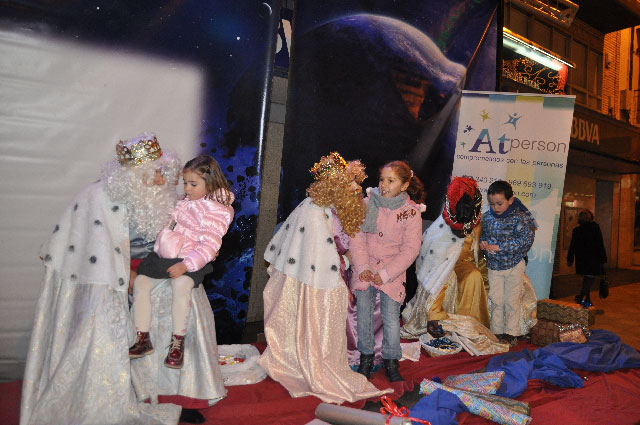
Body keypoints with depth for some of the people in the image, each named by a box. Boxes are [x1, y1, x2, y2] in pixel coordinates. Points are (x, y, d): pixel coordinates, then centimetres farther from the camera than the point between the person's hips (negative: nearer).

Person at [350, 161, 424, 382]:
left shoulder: (411, 212, -9)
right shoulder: (368, 203, -4)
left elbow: (410, 250, -8)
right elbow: (357, 237, -2)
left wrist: (386, 273, -13)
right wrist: (362, 266, -12)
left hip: (393, 270, -2)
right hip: (365, 266, 2)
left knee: (391, 316, -1)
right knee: (364, 312, 3)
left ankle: (390, 361, 18)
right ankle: (366, 357, 22)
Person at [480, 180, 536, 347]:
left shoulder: (520, 217, -13)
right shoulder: (487, 217, 0)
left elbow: (526, 241, -20)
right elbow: (483, 234, 13)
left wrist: (499, 247, -25)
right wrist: (483, 243, -11)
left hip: (514, 266, -4)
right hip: (494, 265, 4)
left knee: (512, 301, 5)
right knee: (496, 301, 10)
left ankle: (511, 332, 17)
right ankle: (497, 332, 21)